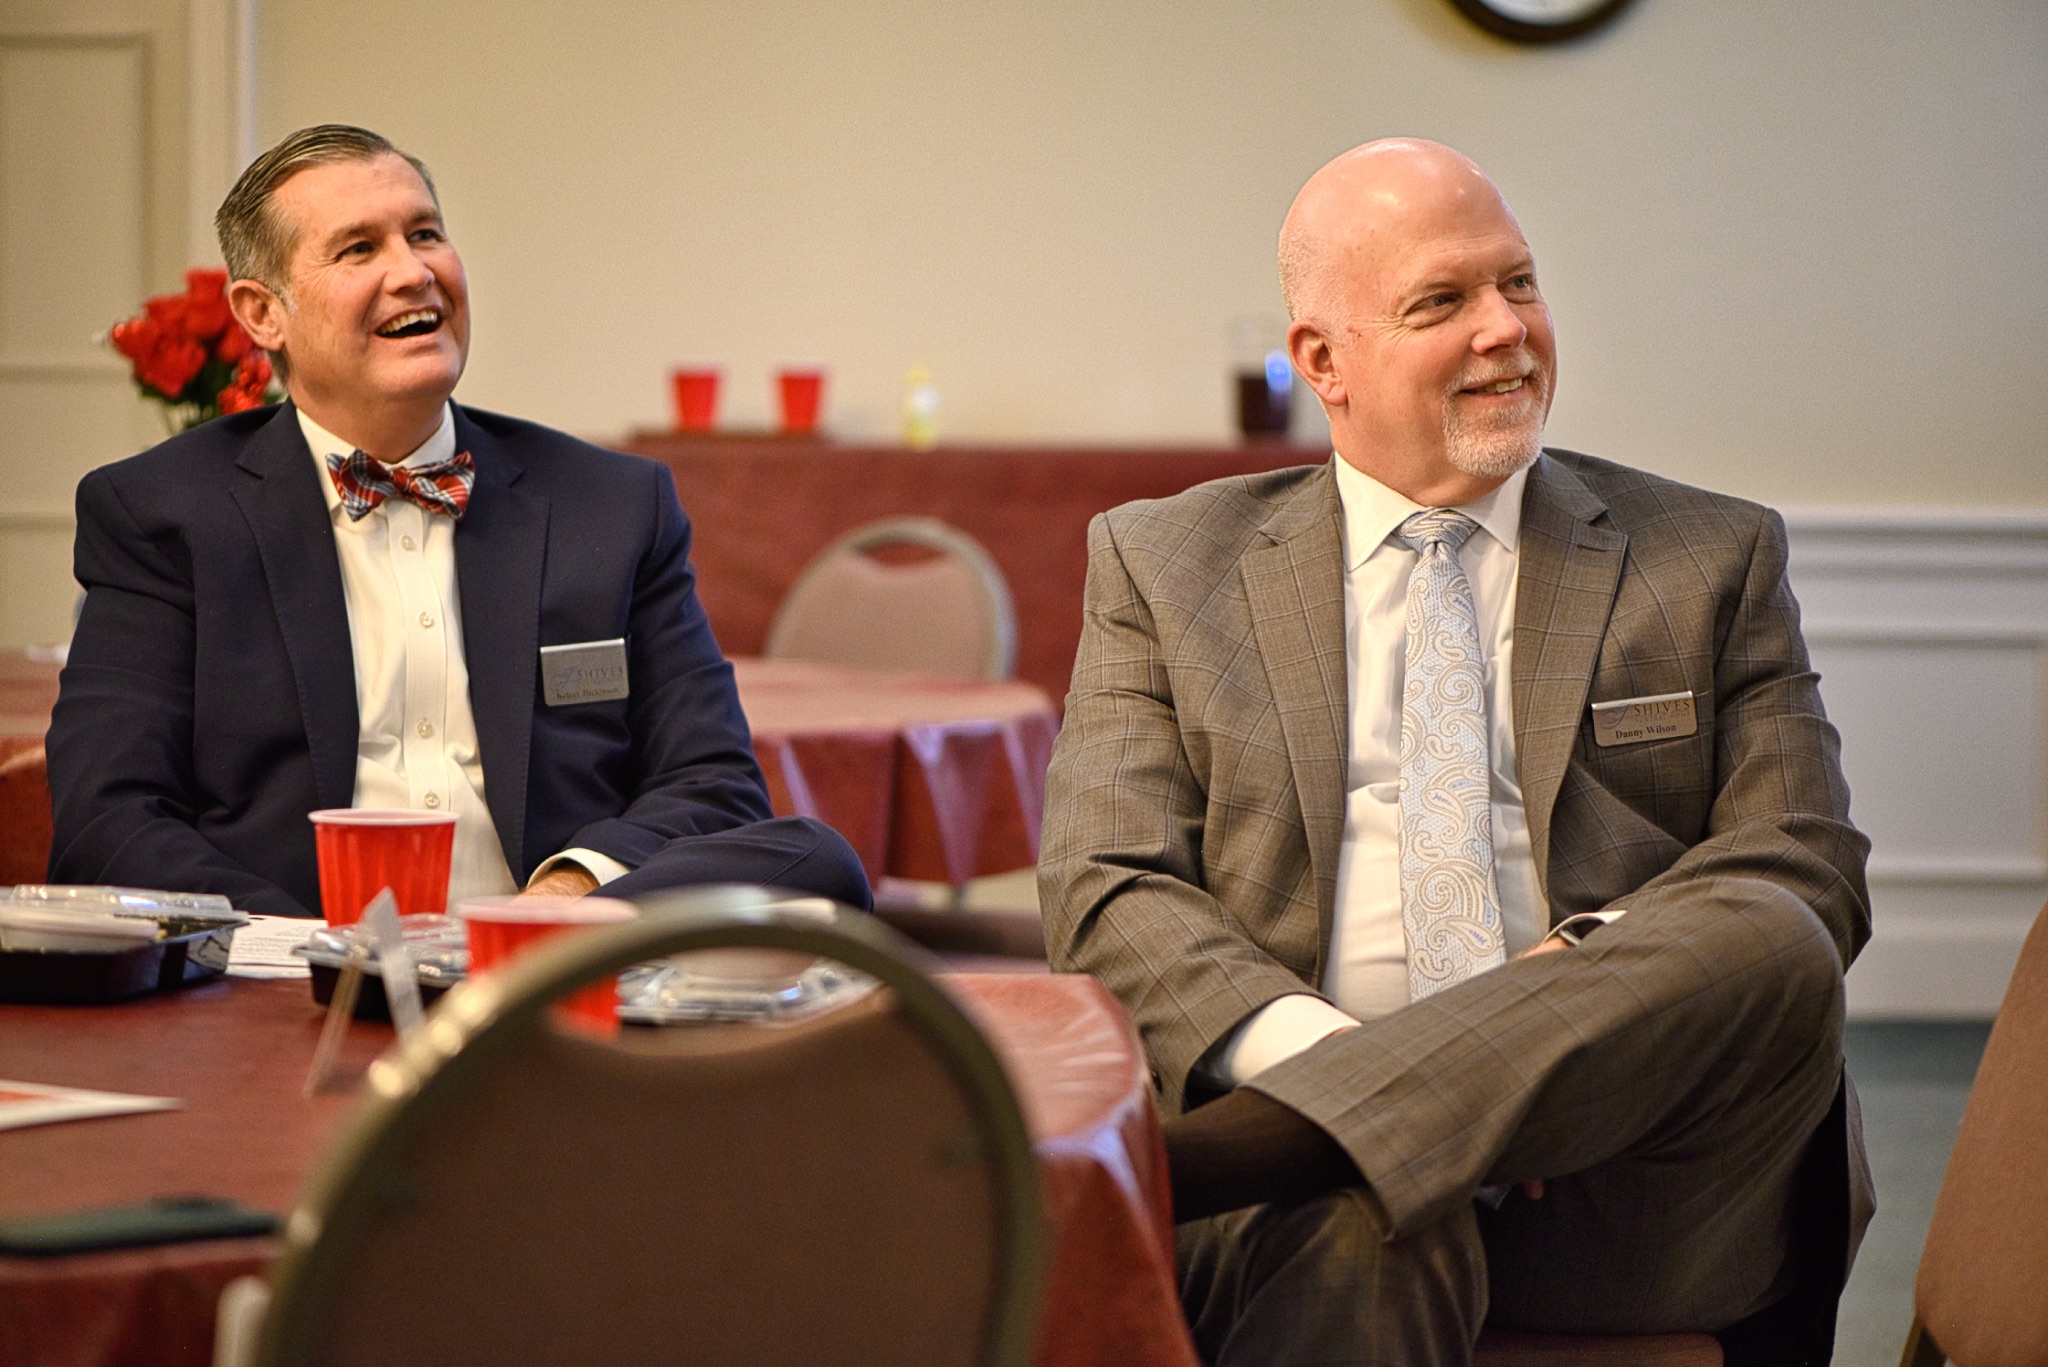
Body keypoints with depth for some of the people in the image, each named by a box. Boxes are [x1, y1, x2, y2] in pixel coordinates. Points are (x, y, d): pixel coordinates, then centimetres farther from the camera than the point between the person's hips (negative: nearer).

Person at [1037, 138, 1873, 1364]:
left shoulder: (1713, 562, 17)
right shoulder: (1163, 567, 15)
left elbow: (1807, 874, 10)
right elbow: (1108, 891, 4)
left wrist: (1586, 971, -12)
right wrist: (1317, 1050, -16)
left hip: (1623, 1159, 5)